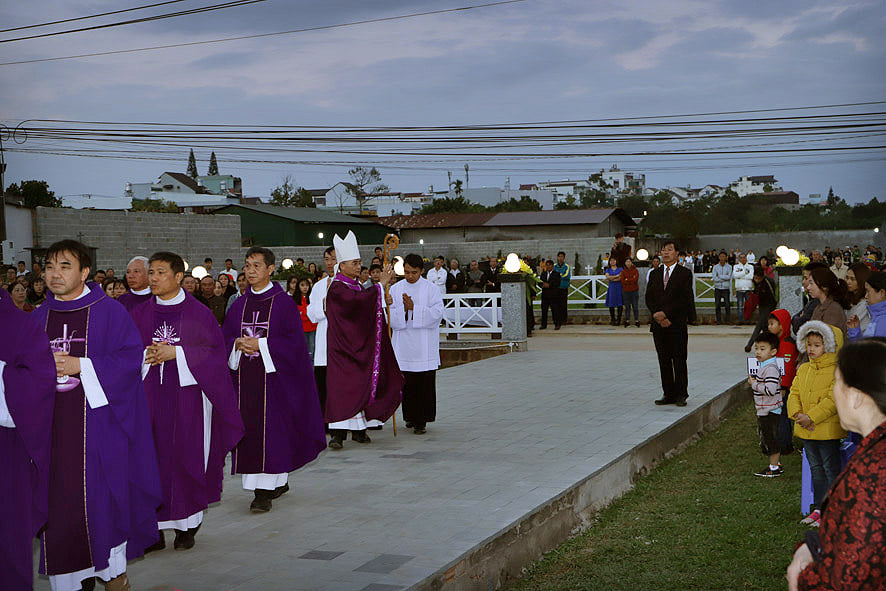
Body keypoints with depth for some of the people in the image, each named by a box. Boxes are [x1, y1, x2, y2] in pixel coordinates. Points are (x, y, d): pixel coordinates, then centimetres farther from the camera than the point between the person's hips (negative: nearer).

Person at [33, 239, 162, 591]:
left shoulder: (109, 312, -1)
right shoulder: (39, 318, 12)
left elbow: (130, 357, -8)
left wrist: (80, 366, -16)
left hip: (98, 423, -4)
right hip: (53, 426, 4)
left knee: (102, 498, 1)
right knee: (57, 500, 4)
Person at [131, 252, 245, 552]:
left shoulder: (197, 313, 1)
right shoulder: (139, 314, 10)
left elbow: (214, 350, -4)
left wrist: (175, 353, -13)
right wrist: (145, 355, -11)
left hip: (186, 397, -2)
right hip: (149, 398, 3)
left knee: (186, 458, 1)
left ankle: (187, 525, 15)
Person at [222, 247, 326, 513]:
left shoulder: (284, 302, -3)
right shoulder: (239, 304, 12)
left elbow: (294, 340, -8)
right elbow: (225, 338, 14)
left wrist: (261, 345, -16)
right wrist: (238, 344, -8)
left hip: (273, 376, -5)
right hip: (245, 378, 5)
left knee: (270, 428, -7)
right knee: (249, 429, 5)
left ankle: (264, 491, -3)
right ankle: (279, 482, 19)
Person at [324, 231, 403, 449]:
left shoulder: (355, 286, 14)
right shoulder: (337, 288, -14)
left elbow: (367, 309, 21)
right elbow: (359, 300, -30)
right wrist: (380, 284, -24)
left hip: (360, 345, 9)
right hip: (342, 346, -9)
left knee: (359, 384, 11)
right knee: (342, 386, -12)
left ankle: (358, 429, 18)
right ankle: (338, 433, -14)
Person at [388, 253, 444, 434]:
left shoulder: (431, 289, 0)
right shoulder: (395, 289, 8)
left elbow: (437, 312, -10)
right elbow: (390, 316, 3)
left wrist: (414, 308, -17)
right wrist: (403, 309, -16)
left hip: (424, 345, -2)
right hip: (403, 343, 2)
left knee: (425, 383, -3)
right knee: (407, 382, 5)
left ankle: (421, 420, 2)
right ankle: (411, 416, 19)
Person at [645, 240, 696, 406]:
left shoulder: (685, 273, -1)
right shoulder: (654, 274, 14)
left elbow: (684, 299, -9)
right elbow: (649, 298, 8)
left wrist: (666, 313, -15)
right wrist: (658, 315, -7)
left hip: (678, 324, -4)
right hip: (659, 325, 4)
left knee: (679, 360, -1)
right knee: (664, 361, 6)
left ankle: (681, 394, 6)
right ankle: (668, 394, 12)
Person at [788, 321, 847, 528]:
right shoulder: (803, 369, 10)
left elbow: (833, 400, -20)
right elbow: (794, 393, 9)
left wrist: (811, 417, -23)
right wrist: (797, 414, -9)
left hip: (828, 430, -7)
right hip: (806, 431, 7)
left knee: (831, 470, 1)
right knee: (816, 469, 17)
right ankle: (818, 508, 26)